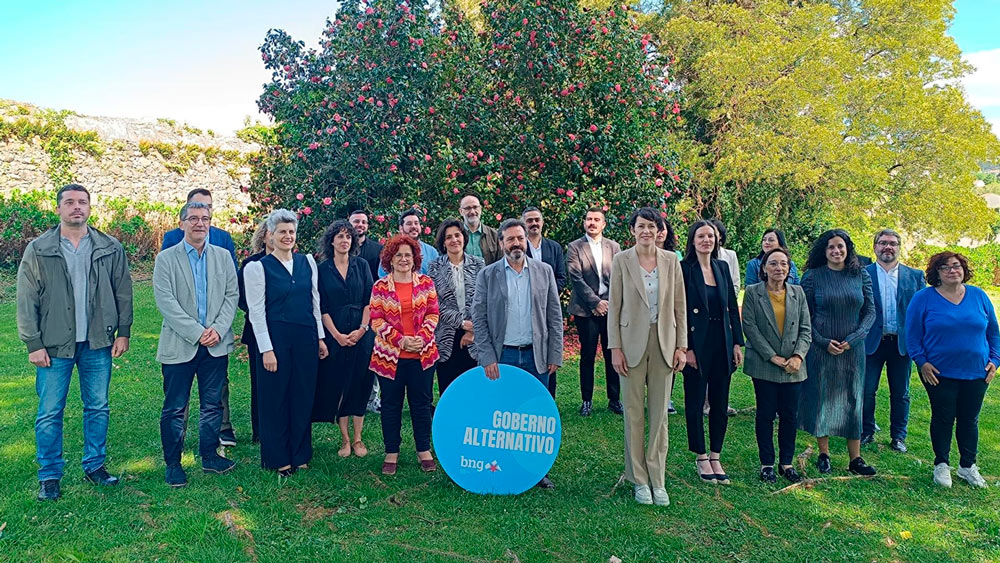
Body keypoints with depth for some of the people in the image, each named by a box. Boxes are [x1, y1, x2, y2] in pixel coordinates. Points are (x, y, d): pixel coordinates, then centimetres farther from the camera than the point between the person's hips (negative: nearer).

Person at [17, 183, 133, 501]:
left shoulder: (110, 249, 3)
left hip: (98, 344, 2)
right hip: (55, 345, -1)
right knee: (50, 413, 5)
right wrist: (33, 344, -6)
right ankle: (49, 476, 19)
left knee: (98, 408, 11)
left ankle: (95, 466, 26)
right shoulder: (38, 251, -1)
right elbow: (26, 301, -1)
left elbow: (123, 293, 6)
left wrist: (123, 332, 1)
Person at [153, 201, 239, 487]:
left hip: (216, 344, 3)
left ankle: (209, 456, 27)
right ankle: (173, 463, 18)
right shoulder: (166, 259, -2)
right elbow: (166, 302, -10)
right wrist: (197, 333, -16)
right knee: (174, 408, 4)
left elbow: (232, 295, 4)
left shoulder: (223, 257, 8)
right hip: (179, 345, -3)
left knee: (213, 404, 12)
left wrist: (218, 329, -10)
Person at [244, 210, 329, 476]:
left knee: (303, 397, 11)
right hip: (276, 339, -4)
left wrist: (320, 338, 10)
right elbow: (256, 312, -6)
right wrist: (266, 350, -11)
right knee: (276, 398, 5)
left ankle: (300, 454, 25)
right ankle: (278, 459, 20)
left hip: (306, 338, 4)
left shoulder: (307, 261, 7)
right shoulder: (258, 267, -5)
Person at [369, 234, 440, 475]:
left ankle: (424, 450, 22)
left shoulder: (426, 283, 5)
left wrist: (421, 338, -11)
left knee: (421, 403, 9)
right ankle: (391, 453, 21)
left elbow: (433, 314, 4)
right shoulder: (380, 287, 0)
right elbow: (376, 321, -3)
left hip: (422, 354, 1)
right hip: (389, 355, -1)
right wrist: (401, 340, -13)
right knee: (391, 404, 8)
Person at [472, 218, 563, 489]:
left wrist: (555, 355, 0)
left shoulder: (544, 271, 5)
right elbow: (478, 319, -1)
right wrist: (487, 358, -8)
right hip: (502, 356, -1)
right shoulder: (487, 274, 0)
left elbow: (555, 317, 6)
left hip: (536, 355, 2)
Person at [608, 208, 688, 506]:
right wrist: (615, 348, -6)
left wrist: (681, 346, 2)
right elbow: (614, 307, -2)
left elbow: (680, 306, 6)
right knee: (634, 412, 5)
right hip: (632, 343, -2)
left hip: (664, 343, 2)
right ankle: (639, 480, 16)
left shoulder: (671, 261, 4)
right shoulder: (621, 260, -2)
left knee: (659, 413, 7)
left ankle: (658, 480, 17)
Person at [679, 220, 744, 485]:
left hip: (722, 344, 5)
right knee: (695, 402, 5)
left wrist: (737, 343, 7)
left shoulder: (722, 267, 9)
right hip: (697, 344, -5)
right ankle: (701, 458, 19)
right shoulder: (684, 269, -7)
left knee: (720, 403, 10)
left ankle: (716, 457, 21)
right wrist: (686, 348, -14)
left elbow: (732, 306, 11)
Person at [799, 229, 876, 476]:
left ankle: (855, 459, 15)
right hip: (820, 348, -2)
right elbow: (804, 316, -2)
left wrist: (853, 339, -9)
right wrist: (824, 342, -11)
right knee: (822, 397, 4)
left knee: (853, 400, 7)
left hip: (853, 349, 2)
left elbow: (870, 311, 4)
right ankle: (824, 455, 16)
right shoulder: (813, 277, -2)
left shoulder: (861, 276, 4)